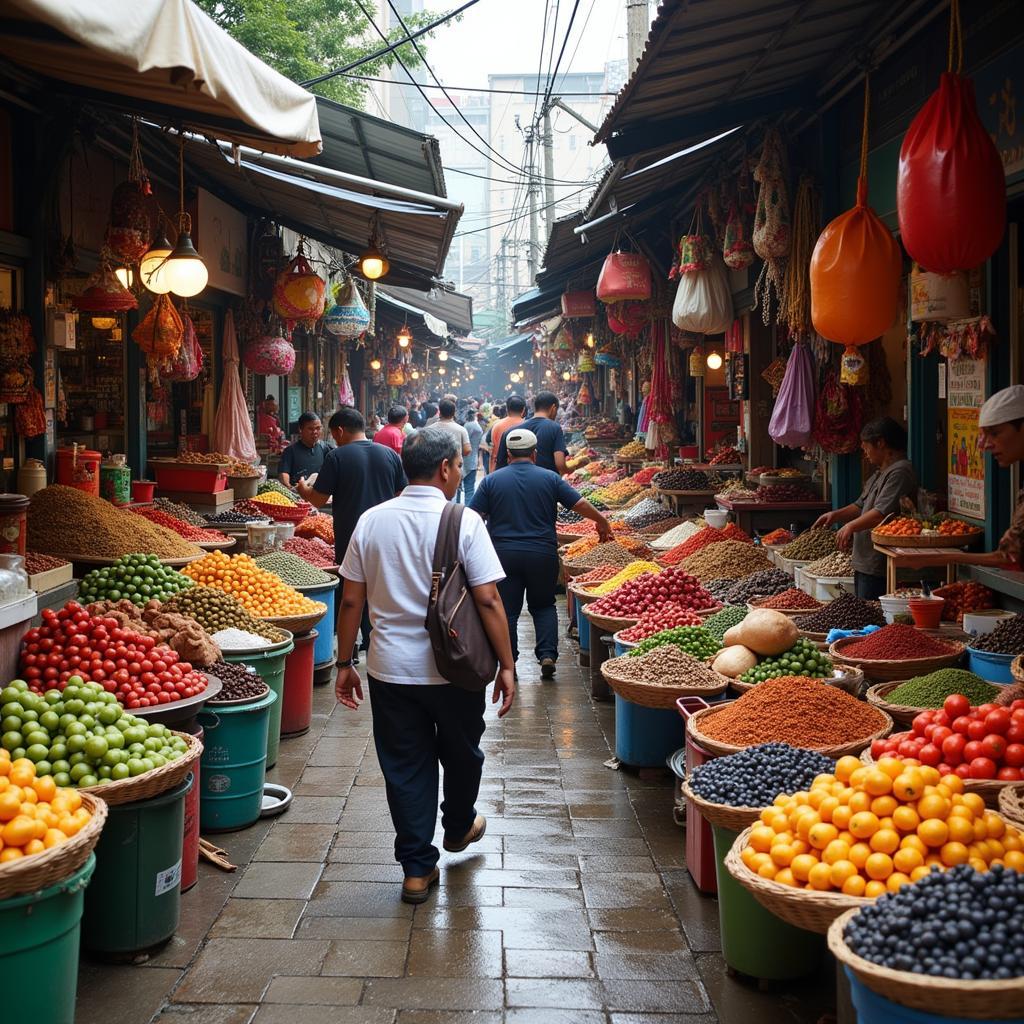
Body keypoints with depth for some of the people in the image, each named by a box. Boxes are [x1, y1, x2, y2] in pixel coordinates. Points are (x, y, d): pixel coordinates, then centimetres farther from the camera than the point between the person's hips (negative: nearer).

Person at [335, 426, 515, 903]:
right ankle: (458, 826, 46)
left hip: (390, 668, 2)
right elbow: (488, 601, -14)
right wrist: (506, 665, -5)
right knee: (461, 752, 23)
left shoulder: (371, 520, -1)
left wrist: (345, 663, 10)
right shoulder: (464, 522, -12)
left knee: (404, 766, 12)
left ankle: (417, 868, 17)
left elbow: (351, 601, 1)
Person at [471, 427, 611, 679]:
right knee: (543, 606, 16)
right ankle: (548, 654, 2)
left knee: (507, 610, 7)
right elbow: (580, 504, 0)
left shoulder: (491, 481, 1)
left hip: (503, 553, 0)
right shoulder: (549, 478, 1)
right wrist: (602, 522, 15)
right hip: (542, 554, 0)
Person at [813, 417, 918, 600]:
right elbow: (861, 506, 29)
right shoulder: (880, 474, 20)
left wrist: (851, 526, -16)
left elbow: (882, 514, -24)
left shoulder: (900, 472, -15)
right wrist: (836, 515, 14)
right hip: (865, 565, 10)